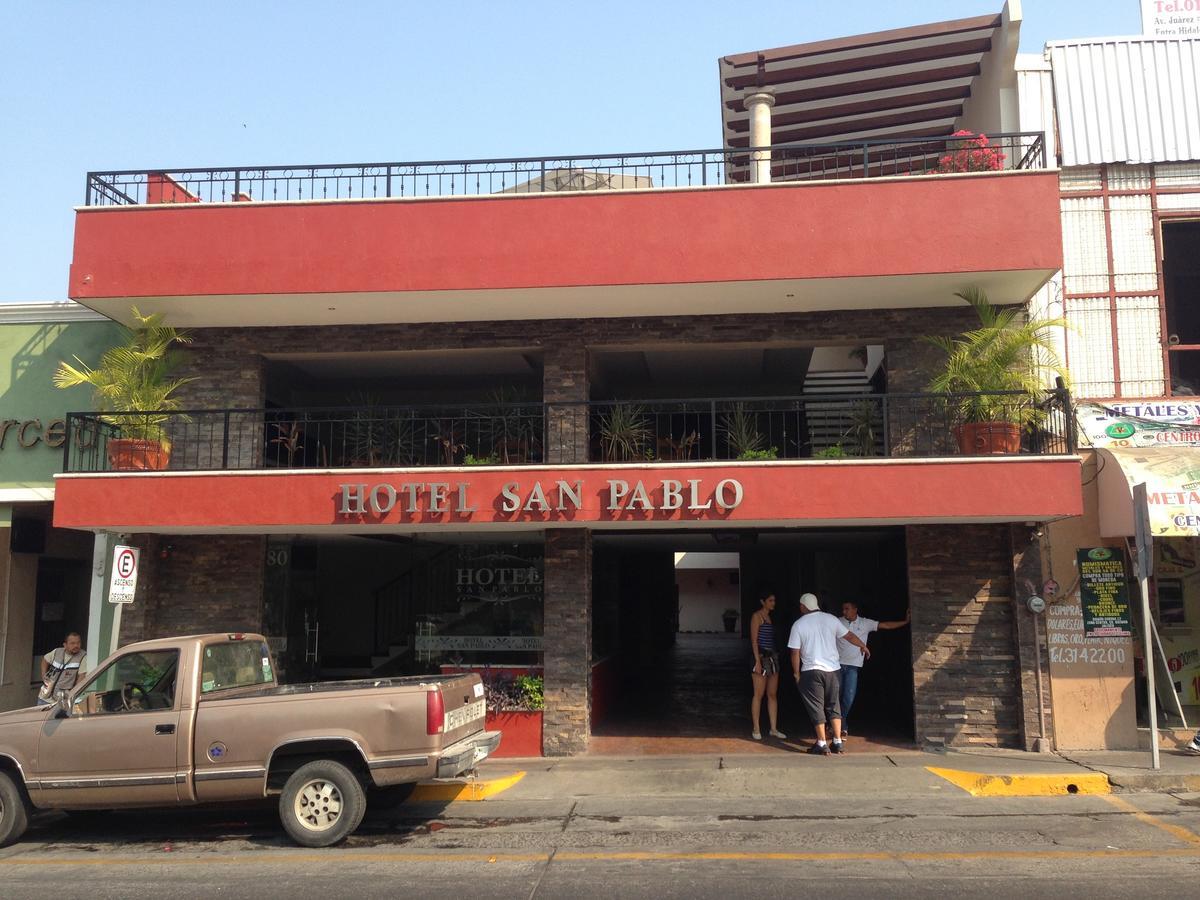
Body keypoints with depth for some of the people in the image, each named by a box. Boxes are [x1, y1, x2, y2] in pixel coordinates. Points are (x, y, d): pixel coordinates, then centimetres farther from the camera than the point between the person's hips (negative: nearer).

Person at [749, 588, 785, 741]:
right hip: (761, 657, -8)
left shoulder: (769, 617, 16)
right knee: (759, 694, -3)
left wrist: (775, 656, 12)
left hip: (773, 657, 8)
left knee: (773, 694, 8)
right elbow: (754, 640, -12)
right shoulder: (757, 616, -7)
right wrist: (758, 661, -17)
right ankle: (756, 730, 3)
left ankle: (773, 729, 13)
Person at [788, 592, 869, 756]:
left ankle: (822, 744, 1)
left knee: (816, 707, 3)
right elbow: (849, 635, 13)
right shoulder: (831, 619, 4)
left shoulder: (799, 625, -5)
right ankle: (837, 742, 12)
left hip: (811, 670, -3)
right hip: (832, 669, 4)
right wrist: (863, 646, 31)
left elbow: (795, 652, -6)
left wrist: (796, 673, 5)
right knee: (834, 706, 14)